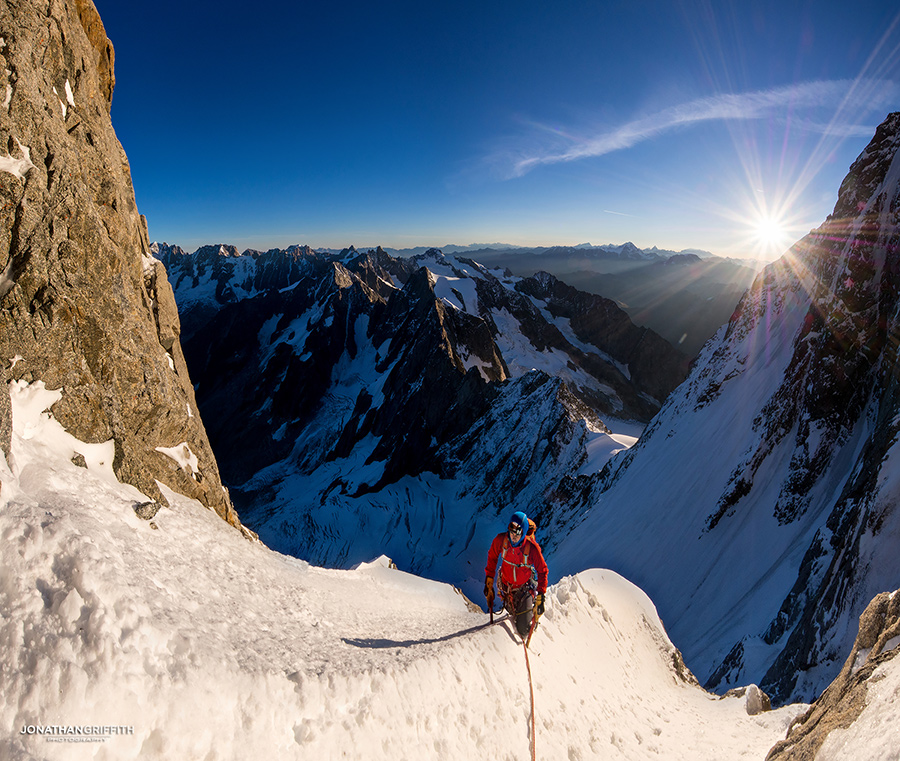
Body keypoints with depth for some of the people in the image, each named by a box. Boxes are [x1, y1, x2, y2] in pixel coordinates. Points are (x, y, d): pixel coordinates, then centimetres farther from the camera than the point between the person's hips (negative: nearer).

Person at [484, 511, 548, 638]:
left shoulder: (532, 547, -27)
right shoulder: (500, 539, -20)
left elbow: (542, 570, -15)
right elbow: (492, 557, 0)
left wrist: (541, 596, -19)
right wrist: (489, 580, 2)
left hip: (525, 587, -2)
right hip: (506, 585, 3)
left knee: (523, 629, -4)